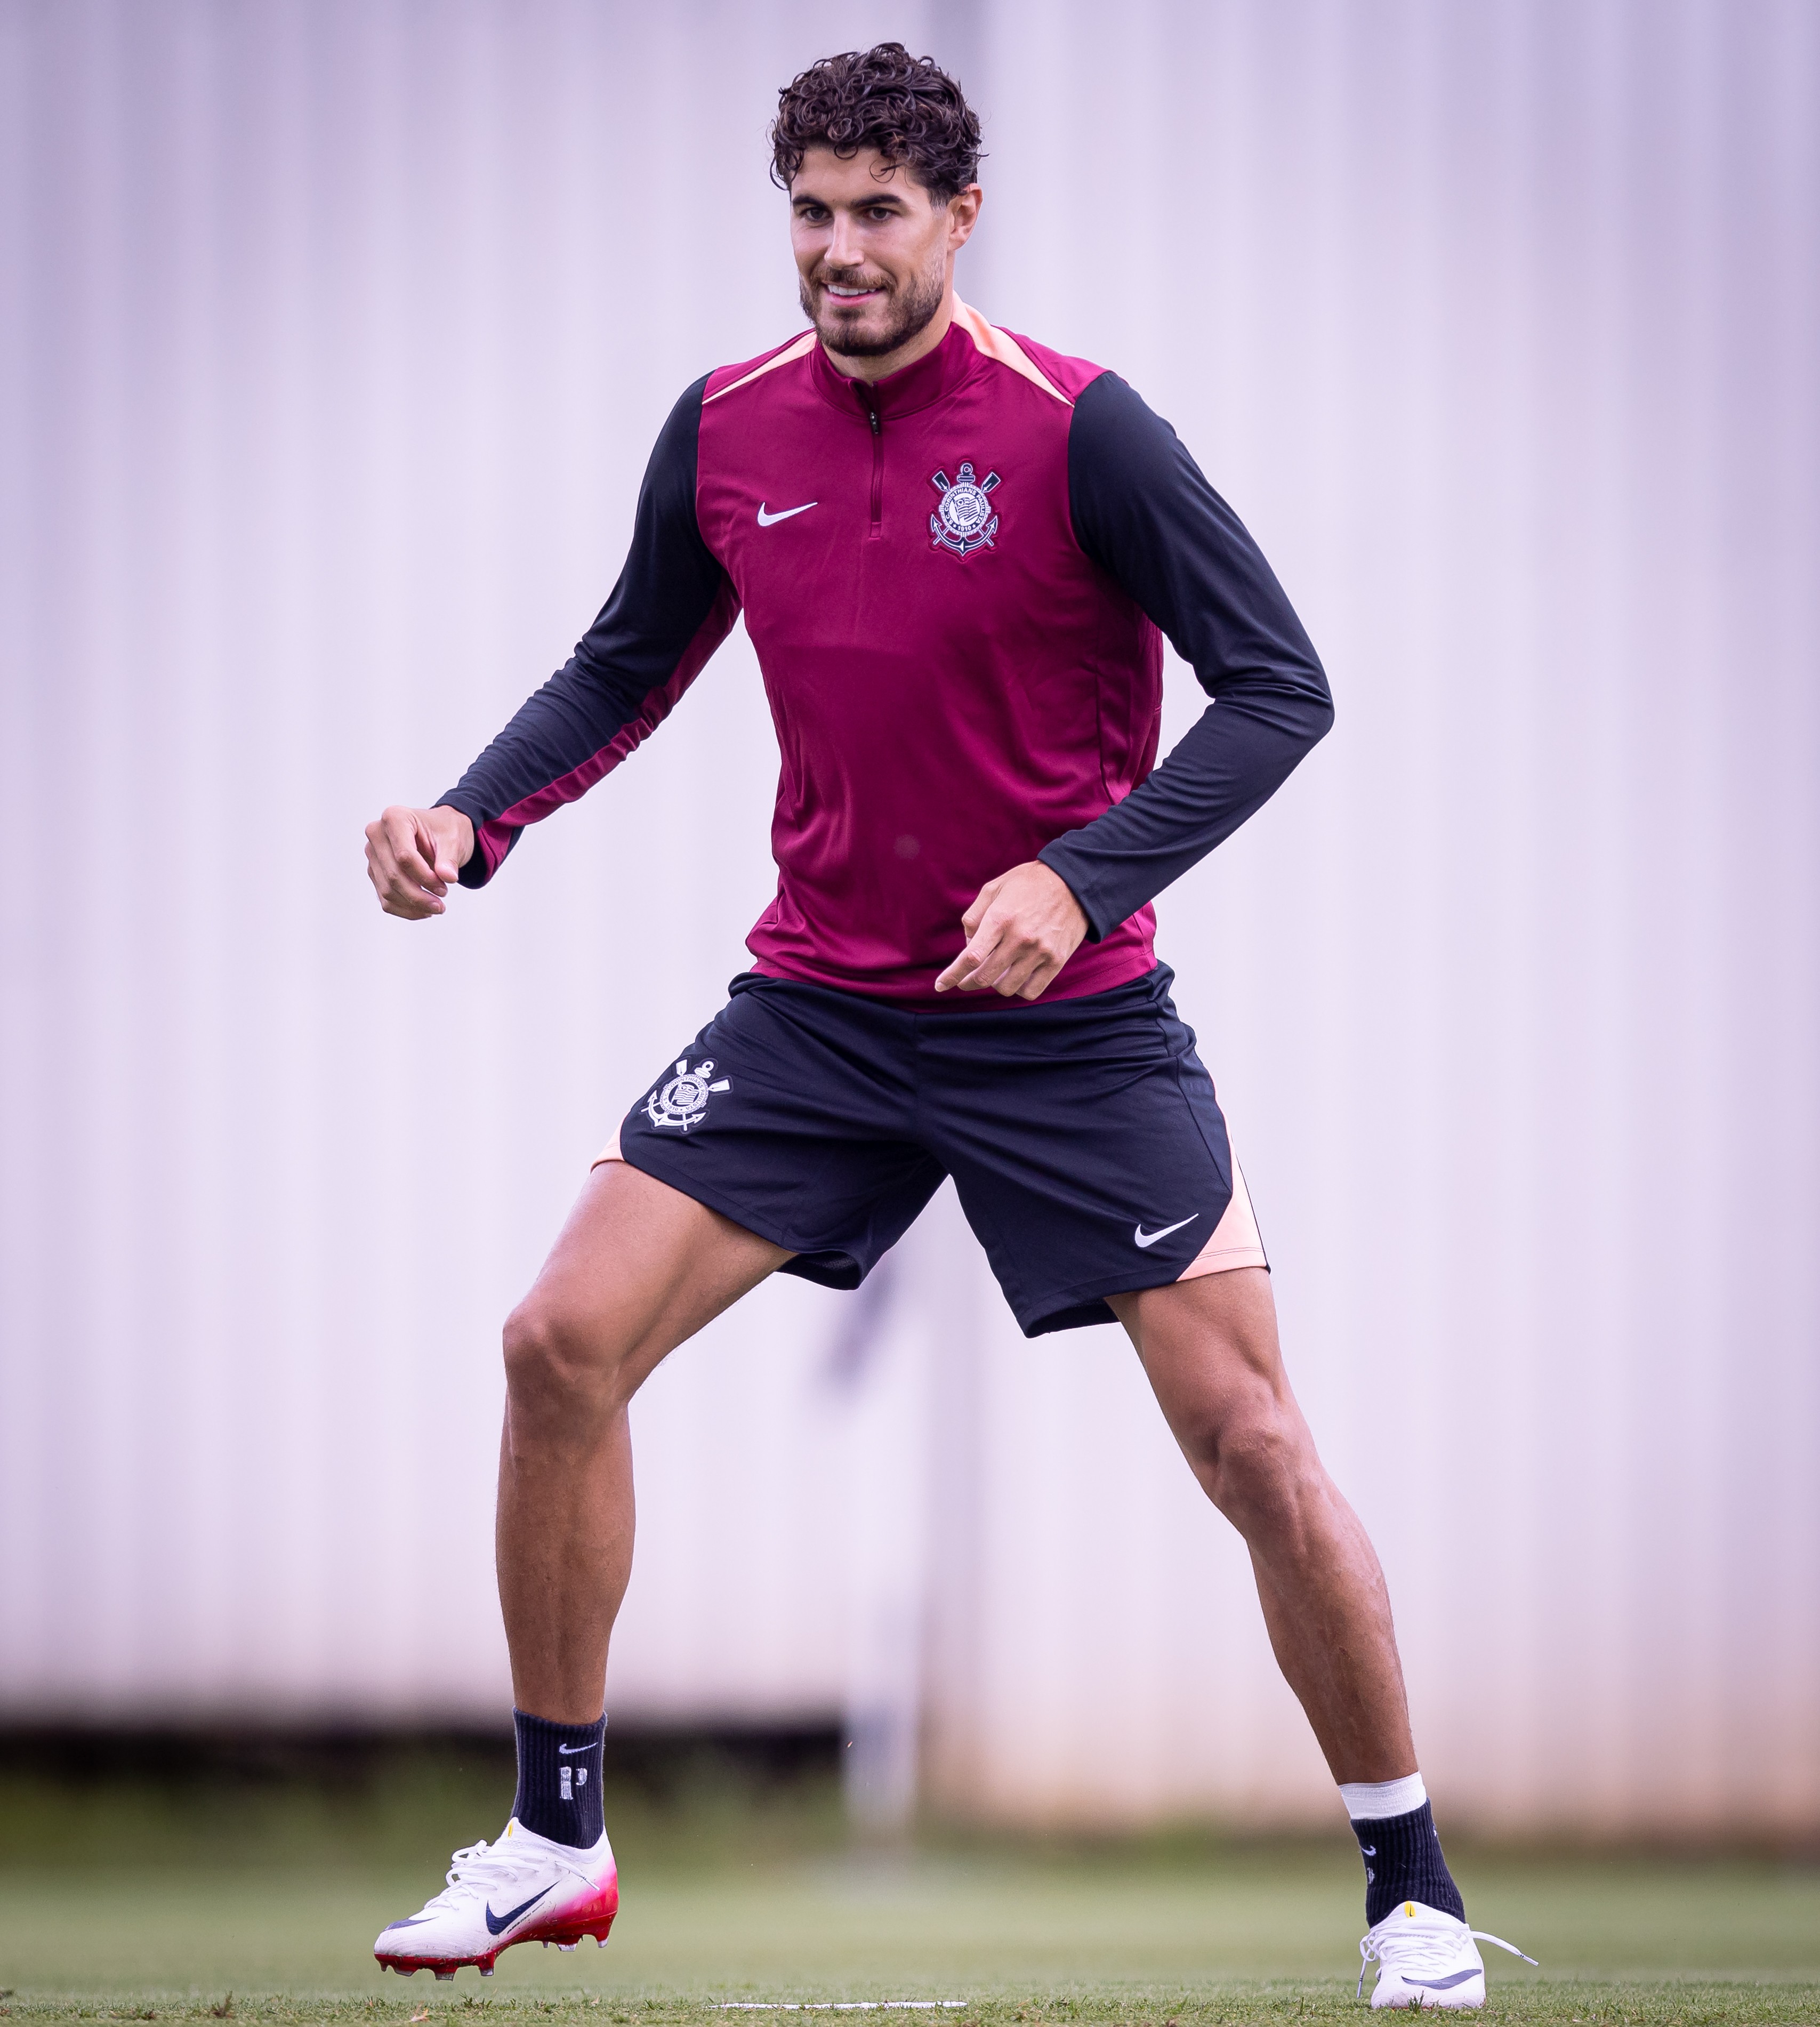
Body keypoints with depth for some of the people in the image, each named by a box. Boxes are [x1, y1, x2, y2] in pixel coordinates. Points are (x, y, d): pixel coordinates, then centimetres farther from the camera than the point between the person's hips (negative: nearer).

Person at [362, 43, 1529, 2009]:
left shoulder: (1079, 429, -15)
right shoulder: (724, 431, 0)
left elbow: (1280, 686, -14)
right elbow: (623, 669, 15)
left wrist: (1080, 877, -26)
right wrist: (472, 815, -3)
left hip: (1069, 1020, -4)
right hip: (818, 1011, 4)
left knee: (1249, 1438, -8)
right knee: (563, 1347, -7)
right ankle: (553, 1843, 8)